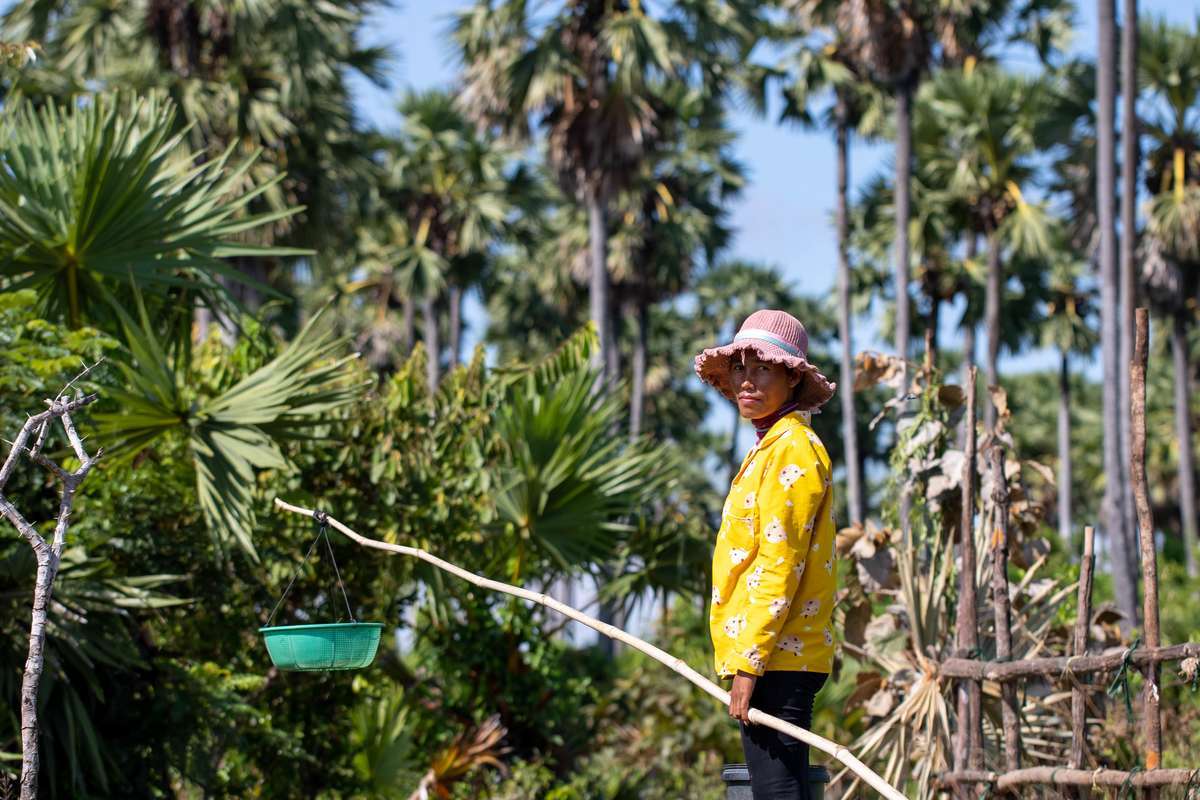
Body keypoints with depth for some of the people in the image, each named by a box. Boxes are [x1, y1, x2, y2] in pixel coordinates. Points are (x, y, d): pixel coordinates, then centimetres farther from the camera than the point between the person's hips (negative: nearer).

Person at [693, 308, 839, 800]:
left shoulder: (792, 450, -12)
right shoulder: (769, 449, 19)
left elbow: (780, 567, -18)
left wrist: (748, 663, -19)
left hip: (775, 657, -10)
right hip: (776, 658, 10)